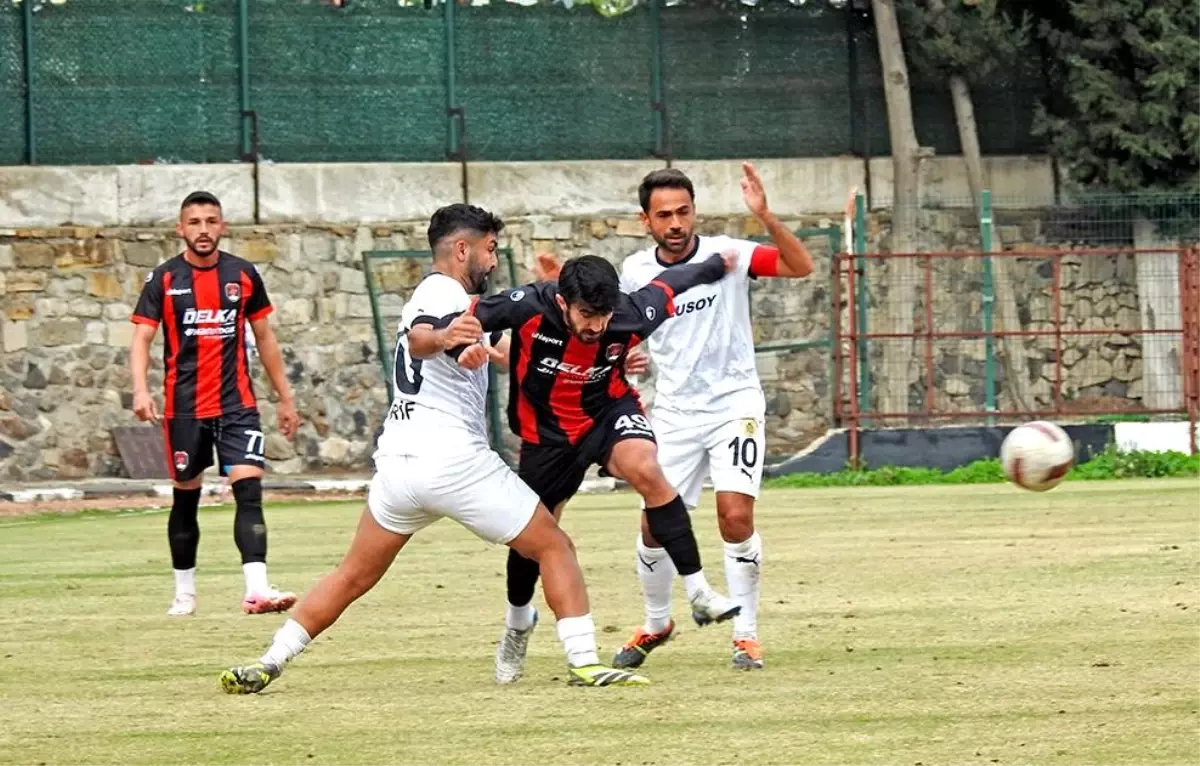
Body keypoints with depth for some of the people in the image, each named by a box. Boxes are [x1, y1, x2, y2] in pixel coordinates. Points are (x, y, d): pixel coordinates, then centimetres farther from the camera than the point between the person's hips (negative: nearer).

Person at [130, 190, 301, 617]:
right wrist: (140, 389, -23)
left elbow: (264, 338, 13)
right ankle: (184, 592, 22)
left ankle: (257, 589, -23)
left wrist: (285, 398, 13)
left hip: (237, 403, 0)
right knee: (186, 499, 9)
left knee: (249, 490, -14)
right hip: (184, 406, 0)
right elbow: (142, 338, -5)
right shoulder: (164, 279, -1)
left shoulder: (243, 275, 4)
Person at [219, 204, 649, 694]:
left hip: (396, 464, 9)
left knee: (353, 577, 16)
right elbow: (417, 338, -30)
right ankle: (584, 663, -9)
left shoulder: (433, 296, 23)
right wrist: (442, 337, -52)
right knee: (555, 547, 1)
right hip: (453, 459, -9)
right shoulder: (444, 294, -6)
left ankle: (267, 665, 8)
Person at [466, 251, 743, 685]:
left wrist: (717, 267, 13)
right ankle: (517, 624, 43)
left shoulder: (630, 316, -24)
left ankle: (698, 593, -28)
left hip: (608, 413, -1)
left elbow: (666, 287, -4)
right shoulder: (530, 308, -29)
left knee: (645, 470, -32)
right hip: (547, 433, 1)